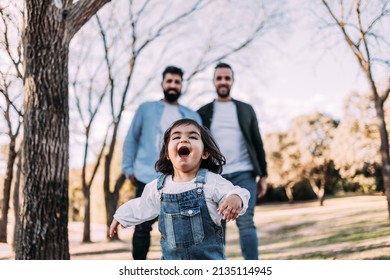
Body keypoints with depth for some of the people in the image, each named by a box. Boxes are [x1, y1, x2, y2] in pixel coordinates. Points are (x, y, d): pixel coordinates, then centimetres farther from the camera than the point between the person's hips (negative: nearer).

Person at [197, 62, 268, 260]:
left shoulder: (246, 109, 12)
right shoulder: (203, 113, 10)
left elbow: (257, 143, 10)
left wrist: (263, 175, 4)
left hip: (243, 174, 0)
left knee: (246, 223, -8)